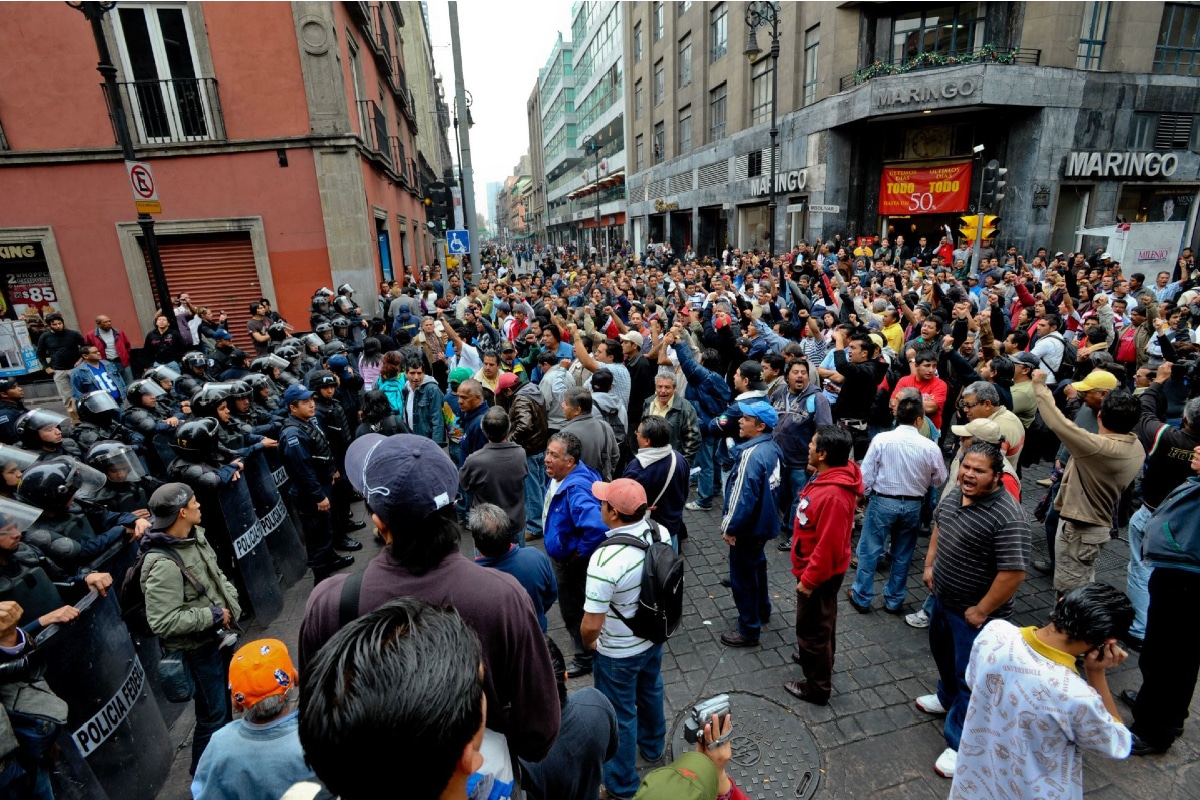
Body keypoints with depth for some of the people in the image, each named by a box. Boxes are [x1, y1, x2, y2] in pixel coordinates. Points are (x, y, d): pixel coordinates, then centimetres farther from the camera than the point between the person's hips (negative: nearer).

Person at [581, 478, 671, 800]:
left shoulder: (605, 559, -38)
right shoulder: (662, 532, -18)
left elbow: (591, 625, -30)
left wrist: (588, 642, -7)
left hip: (619, 653, -6)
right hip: (654, 635, 6)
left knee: (620, 715, 18)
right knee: (651, 692, 31)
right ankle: (652, 746, 59)